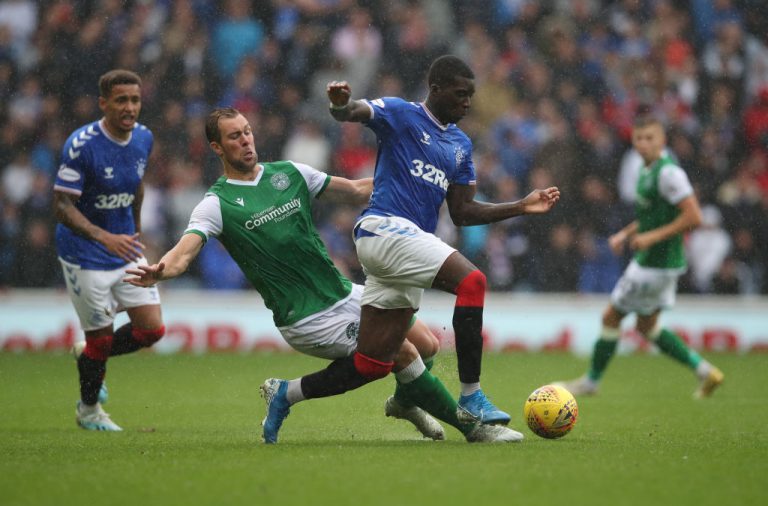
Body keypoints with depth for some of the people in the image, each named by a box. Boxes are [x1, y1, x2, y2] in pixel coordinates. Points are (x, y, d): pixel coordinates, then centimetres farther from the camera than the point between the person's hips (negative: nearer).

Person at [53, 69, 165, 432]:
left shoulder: (143, 138, -2)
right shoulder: (81, 145, -22)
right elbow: (62, 205, -23)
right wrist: (105, 238, -35)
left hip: (126, 249, 6)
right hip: (85, 257, -6)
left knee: (152, 329, 1)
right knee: (101, 337, 0)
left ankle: (88, 356, 29)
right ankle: (88, 409, 28)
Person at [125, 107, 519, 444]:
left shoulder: (289, 173, 8)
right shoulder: (217, 204, -9)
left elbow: (357, 191, 15)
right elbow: (185, 250, -24)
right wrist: (159, 271, -46)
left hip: (346, 294, 6)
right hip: (307, 320, -6)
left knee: (427, 345, 2)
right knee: (404, 352, -15)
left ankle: (404, 402, 34)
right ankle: (471, 426, 1)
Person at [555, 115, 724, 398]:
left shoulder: (668, 172, -20)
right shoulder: (647, 169, 10)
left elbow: (693, 217, -24)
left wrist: (652, 237, -23)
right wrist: (626, 234, 11)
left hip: (656, 264, -10)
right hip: (649, 260, 10)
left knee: (611, 317, 1)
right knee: (647, 327, 17)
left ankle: (591, 381, 16)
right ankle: (704, 371, 18)